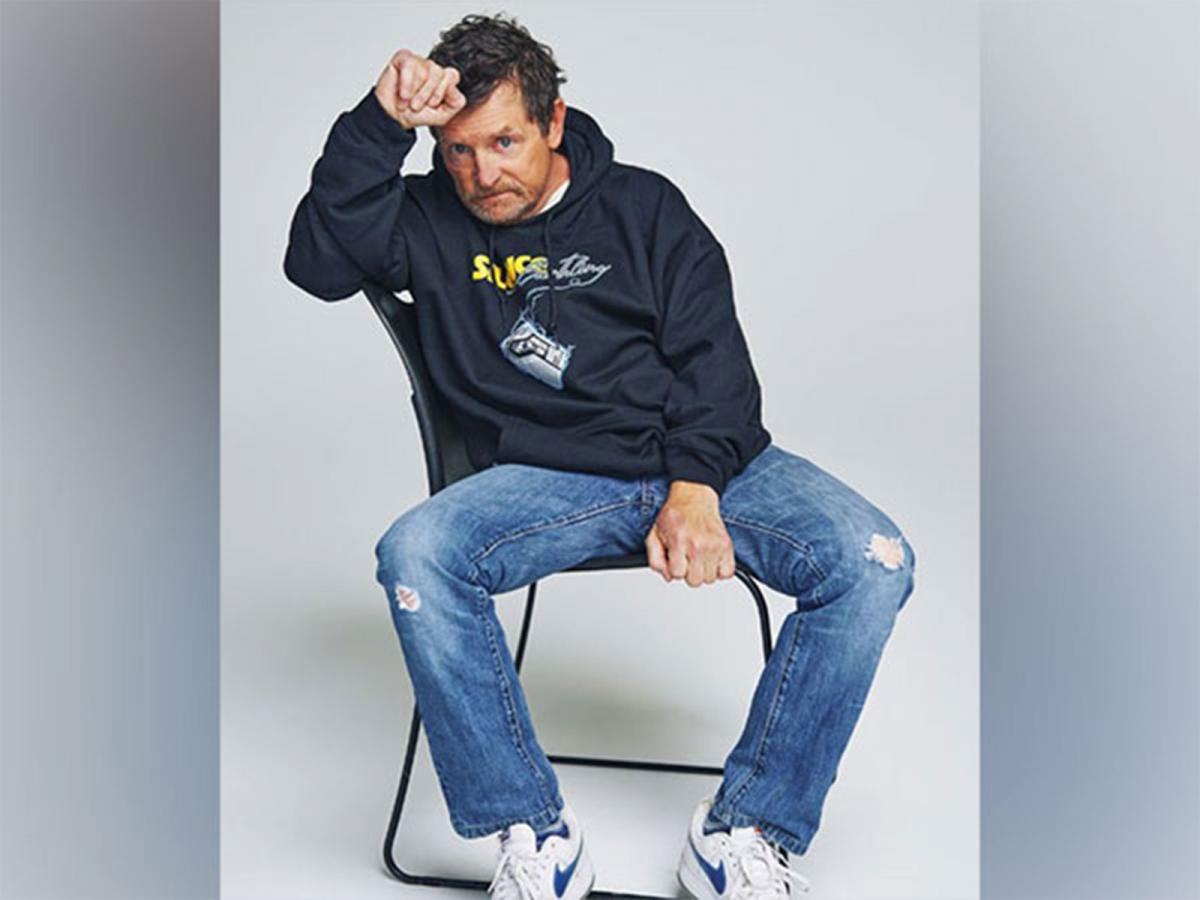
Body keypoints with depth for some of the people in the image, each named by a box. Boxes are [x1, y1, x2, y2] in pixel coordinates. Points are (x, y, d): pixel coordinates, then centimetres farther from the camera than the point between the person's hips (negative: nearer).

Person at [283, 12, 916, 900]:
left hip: (702, 458, 1)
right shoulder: (430, 220, 14)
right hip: (547, 476, 0)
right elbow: (319, 262, -4)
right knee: (414, 555, -31)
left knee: (873, 561, -24)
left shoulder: (645, 207, 12)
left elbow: (714, 356, 3)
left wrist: (697, 486, -12)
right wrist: (381, 123, -9)